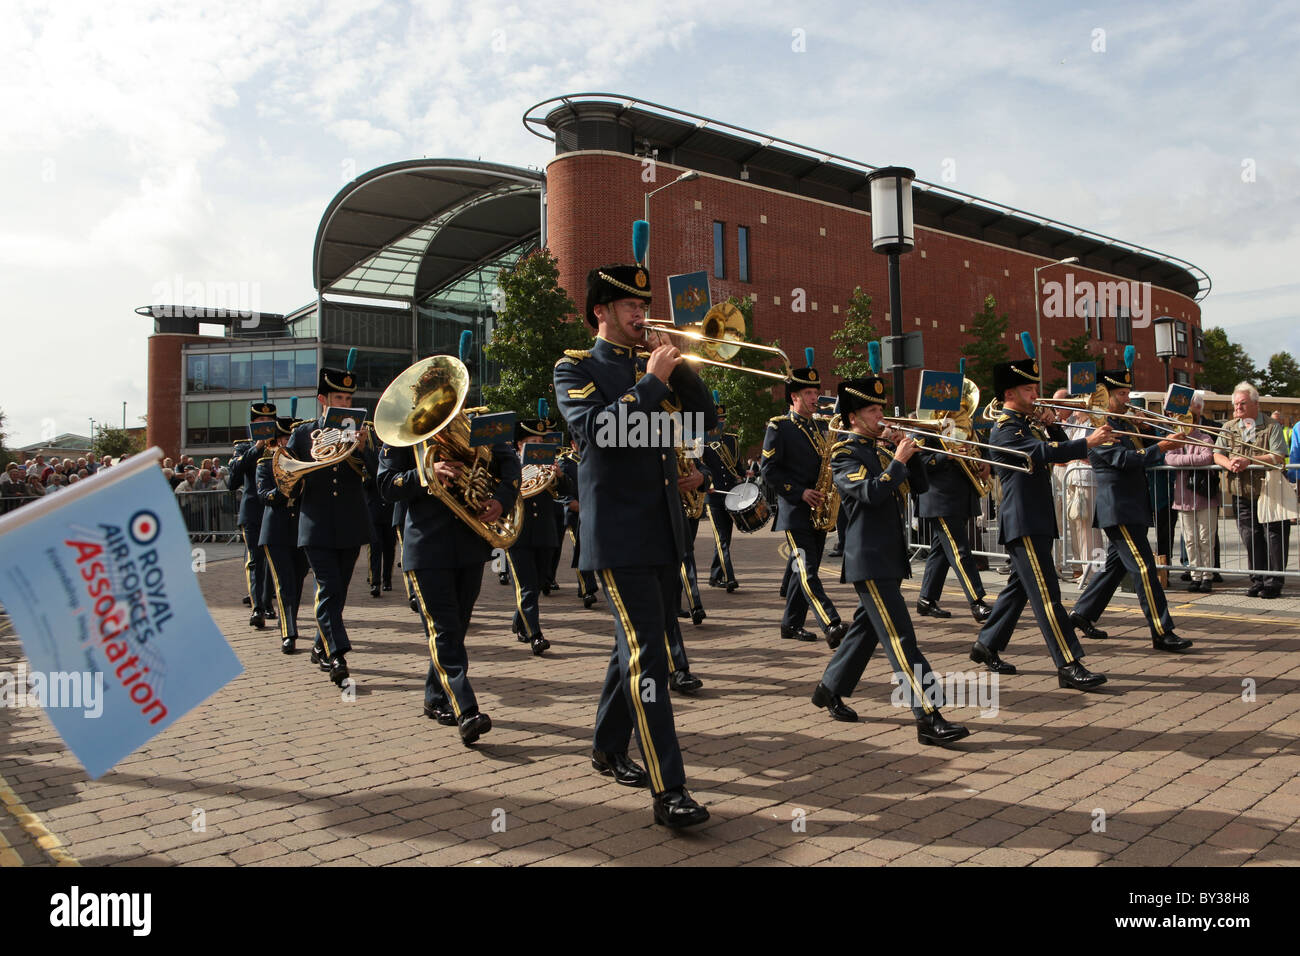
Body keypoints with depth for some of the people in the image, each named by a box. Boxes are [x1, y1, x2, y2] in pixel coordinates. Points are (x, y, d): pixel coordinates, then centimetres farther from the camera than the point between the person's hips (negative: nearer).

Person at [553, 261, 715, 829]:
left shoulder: (651, 369, 17)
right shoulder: (575, 369, -1)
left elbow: (707, 419, 11)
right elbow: (595, 430, -19)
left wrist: (679, 371, -2)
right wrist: (651, 382, -17)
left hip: (664, 531, 7)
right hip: (619, 534, -7)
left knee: (636, 646, 16)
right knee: (646, 654, -11)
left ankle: (609, 749, 33)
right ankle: (669, 792, -10)